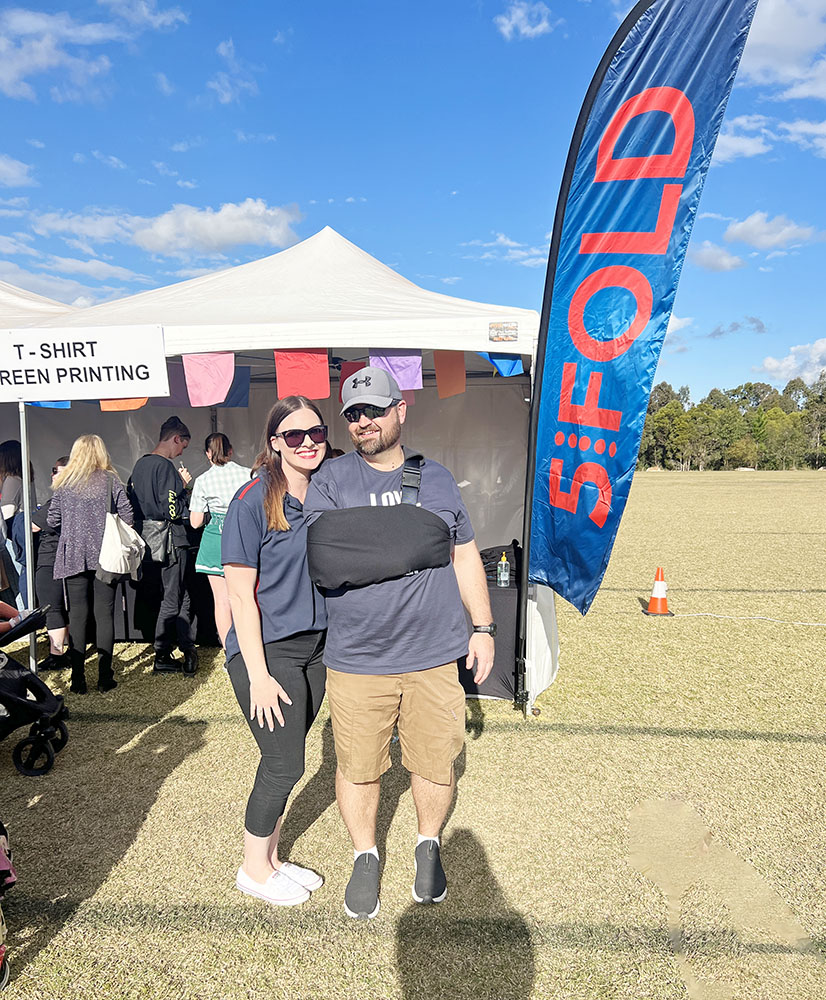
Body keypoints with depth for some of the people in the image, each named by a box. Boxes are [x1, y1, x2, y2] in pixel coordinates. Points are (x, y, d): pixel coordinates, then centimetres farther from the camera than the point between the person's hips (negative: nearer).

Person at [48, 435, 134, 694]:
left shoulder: (63, 483, 3)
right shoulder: (111, 481, -2)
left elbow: (52, 521, 5)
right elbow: (127, 517, -7)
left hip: (73, 556, 1)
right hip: (105, 556, -1)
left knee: (77, 616, 6)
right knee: (104, 614, 5)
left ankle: (78, 679, 7)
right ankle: (104, 677, 7)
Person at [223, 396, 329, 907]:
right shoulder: (254, 501, -14)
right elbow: (241, 595, -15)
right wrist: (258, 675, -17)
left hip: (317, 645, 6)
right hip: (267, 648, -5)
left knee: (284, 760, 16)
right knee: (285, 763, 3)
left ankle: (271, 857, 36)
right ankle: (254, 869, 28)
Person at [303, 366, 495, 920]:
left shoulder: (437, 477, 9)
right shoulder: (331, 479, 0)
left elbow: (465, 555, 14)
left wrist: (483, 627, 10)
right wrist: (397, 545, -16)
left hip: (435, 656, 2)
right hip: (356, 660, -1)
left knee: (436, 765, 12)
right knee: (358, 769, 11)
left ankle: (429, 846, 42)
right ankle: (365, 858, 39)